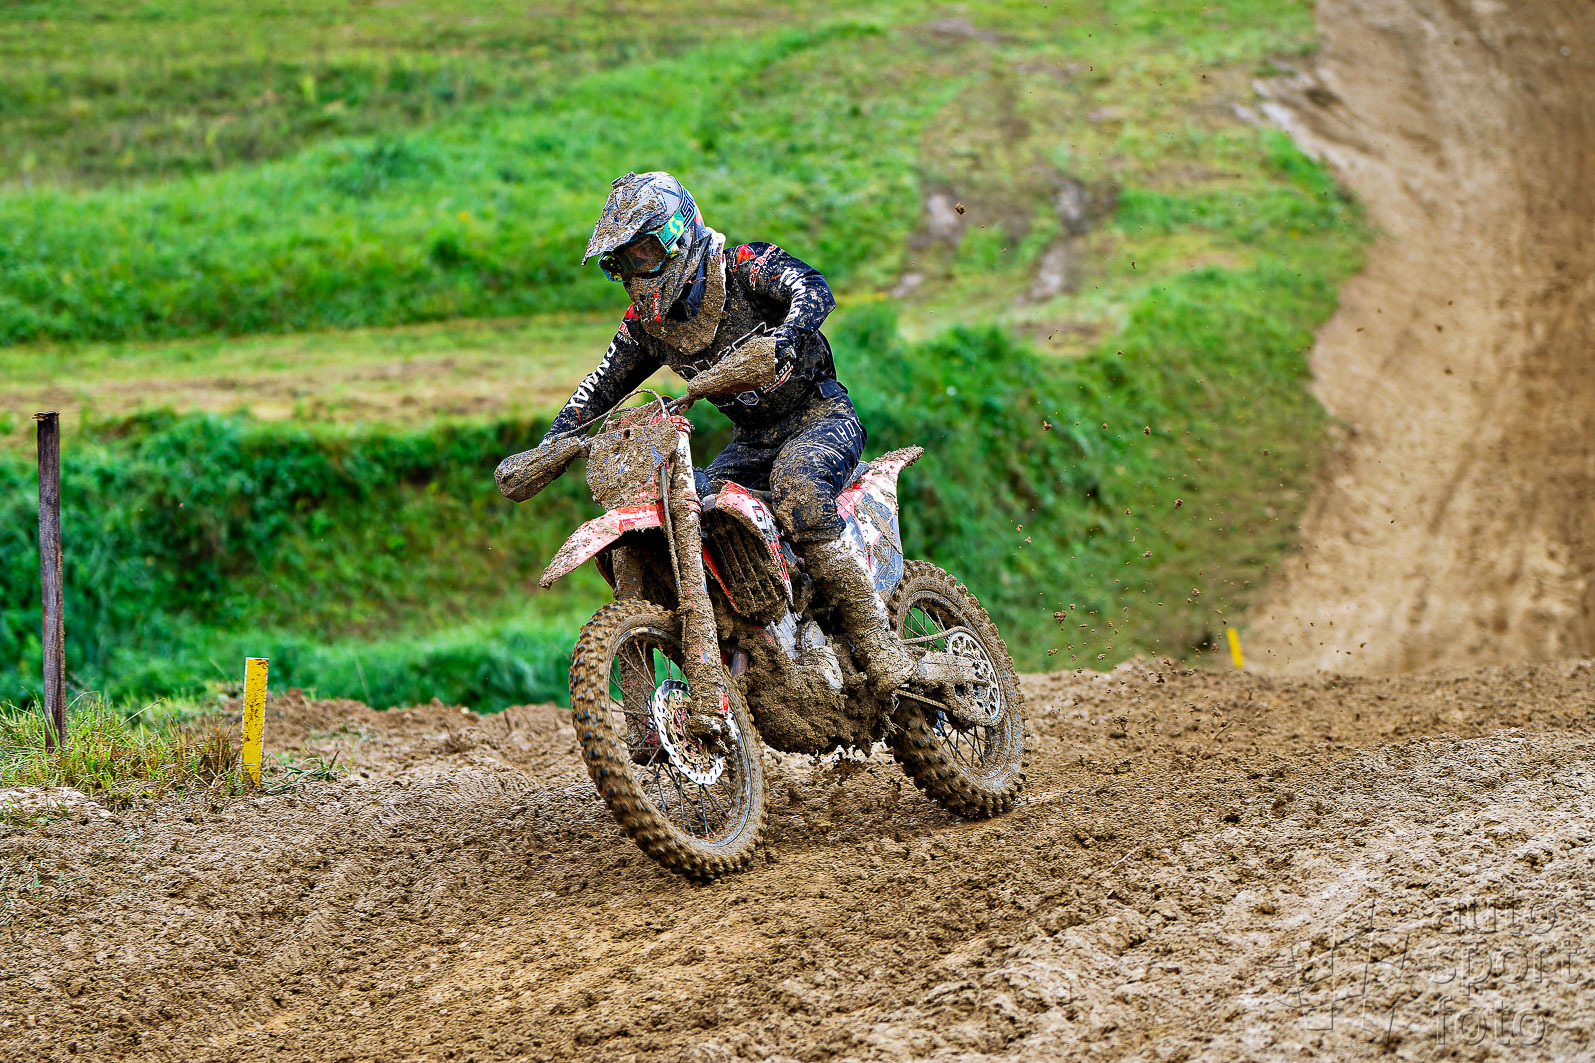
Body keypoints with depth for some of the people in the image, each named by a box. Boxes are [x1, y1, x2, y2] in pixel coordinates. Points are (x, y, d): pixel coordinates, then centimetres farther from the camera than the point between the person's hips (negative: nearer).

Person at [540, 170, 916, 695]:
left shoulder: (744, 266, -13)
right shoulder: (645, 318, 7)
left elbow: (813, 289, -31)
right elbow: (599, 388, 12)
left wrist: (786, 335, -53)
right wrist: (549, 446, -4)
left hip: (821, 415, -7)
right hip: (754, 437, 7)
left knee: (795, 486, -37)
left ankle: (877, 639, -34)